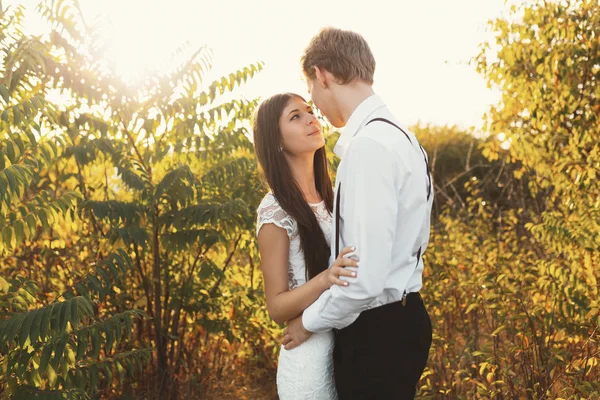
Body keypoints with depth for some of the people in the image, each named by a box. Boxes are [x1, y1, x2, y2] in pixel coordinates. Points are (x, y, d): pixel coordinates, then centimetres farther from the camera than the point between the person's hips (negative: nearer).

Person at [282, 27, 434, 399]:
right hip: (400, 320, 9)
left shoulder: (368, 145, -22)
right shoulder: (399, 136, 8)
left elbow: (364, 278, -26)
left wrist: (310, 322, -10)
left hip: (377, 332, -9)